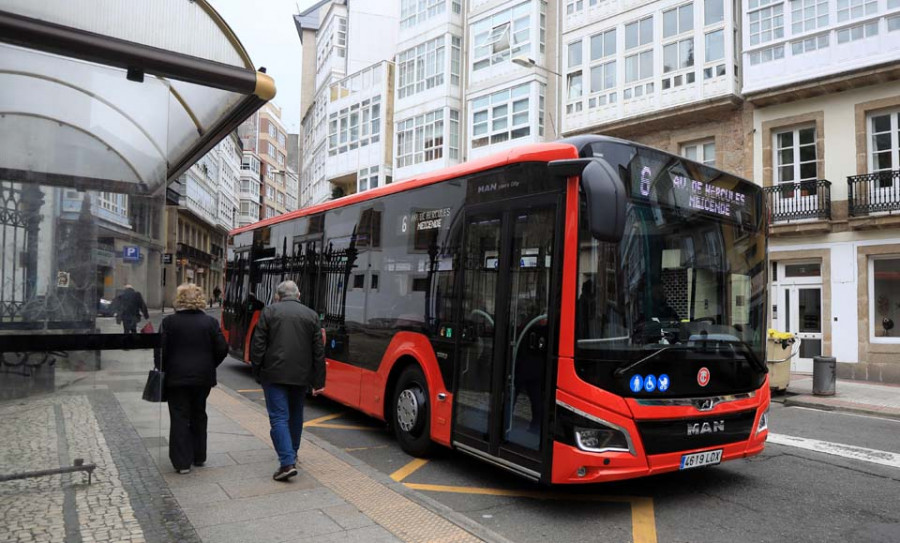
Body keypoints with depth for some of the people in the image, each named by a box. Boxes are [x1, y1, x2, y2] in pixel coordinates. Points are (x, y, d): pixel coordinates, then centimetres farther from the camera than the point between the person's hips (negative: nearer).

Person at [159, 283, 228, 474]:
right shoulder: (210, 322, -2)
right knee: (198, 416, 17)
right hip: (203, 377, 3)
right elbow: (222, 349, -3)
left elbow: (162, 350, -10)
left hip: (176, 378, -2)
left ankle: (182, 462, 4)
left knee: (179, 418, 4)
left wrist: (163, 370, 6)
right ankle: (198, 457, 26)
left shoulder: (169, 322, -8)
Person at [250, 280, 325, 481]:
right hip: (301, 376, 3)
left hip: (274, 374, -3)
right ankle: (292, 453, 34)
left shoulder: (269, 312, -1)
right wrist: (319, 381, 7)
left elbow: (257, 345, -5)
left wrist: (257, 371, 5)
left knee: (279, 417, -2)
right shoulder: (311, 315, 5)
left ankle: (287, 462, -12)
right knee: (295, 416, 19)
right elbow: (319, 352, 4)